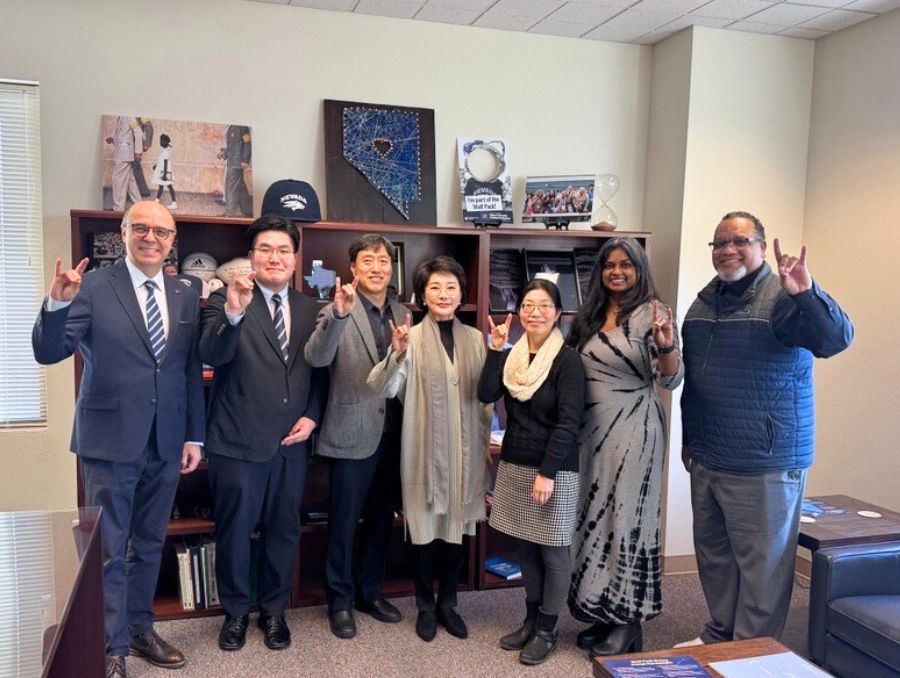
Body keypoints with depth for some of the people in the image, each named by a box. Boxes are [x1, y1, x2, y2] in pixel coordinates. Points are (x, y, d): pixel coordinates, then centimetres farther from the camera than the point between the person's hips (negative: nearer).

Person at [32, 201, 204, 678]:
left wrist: (194, 436, 7)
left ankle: (140, 630, 33)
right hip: (110, 439, -4)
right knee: (108, 550, 5)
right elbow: (48, 353, -11)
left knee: (149, 545, 17)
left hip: (166, 442, 4)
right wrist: (57, 303, -30)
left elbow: (192, 372, 9)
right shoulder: (93, 288, -6)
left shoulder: (185, 297, 6)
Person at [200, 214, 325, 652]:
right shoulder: (225, 300, -6)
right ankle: (235, 612, 33)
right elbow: (211, 355, -22)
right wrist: (232, 314, -40)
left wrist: (312, 416, -2)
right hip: (238, 441, -3)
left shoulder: (310, 310, 7)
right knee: (234, 531, 11)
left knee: (284, 530, 15)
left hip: (292, 443, 4)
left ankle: (273, 611, 35)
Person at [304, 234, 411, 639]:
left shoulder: (403, 314, 8)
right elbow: (316, 358, -25)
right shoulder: (337, 311, -8)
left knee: (381, 519, 17)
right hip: (352, 434, -5)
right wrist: (340, 313, -38)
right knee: (344, 523, 7)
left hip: (392, 434, 5)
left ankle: (371, 592, 34)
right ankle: (340, 601, 24)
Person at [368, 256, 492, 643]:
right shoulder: (411, 338, -7)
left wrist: (487, 444, 11)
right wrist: (395, 355, -33)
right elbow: (383, 390, -16)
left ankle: (447, 603, 32)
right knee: (426, 529, 8)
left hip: (464, 448, 3)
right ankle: (425, 606, 28)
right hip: (425, 448, -3)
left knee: (457, 528, 13)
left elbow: (486, 396, 10)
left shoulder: (475, 339, 4)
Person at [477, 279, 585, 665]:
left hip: (553, 469, -5)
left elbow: (568, 422, -15)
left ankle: (547, 630, 20)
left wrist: (547, 472, -19)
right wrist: (496, 349, -11)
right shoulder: (511, 356, 7)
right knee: (525, 547, 14)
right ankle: (531, 620, 29)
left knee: (552, 550, 6)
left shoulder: (567, 360, -11)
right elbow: (486, 395, -6)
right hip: (514, 464, 6)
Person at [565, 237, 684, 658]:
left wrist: (666, 345, -33)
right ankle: (604, 613, 28)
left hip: (633, 431, -7)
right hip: (592, 430, 7)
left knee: (626, 517, 1)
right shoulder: (591, 315, 10)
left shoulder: (651, 312, -9)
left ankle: (628, 623, 16)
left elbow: (671, 380, -15)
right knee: (596, 517, 13)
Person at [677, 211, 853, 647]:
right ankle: (720, 636, 37)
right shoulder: (703, 302, 11)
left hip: (766, 465, -7)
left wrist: (806, 294, -45)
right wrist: (688, 440, 21)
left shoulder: (783, 298, -11)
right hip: (707, 461, 7)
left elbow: (835, 339, -27)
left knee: (761, 565, 5)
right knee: (713, 555, 19)